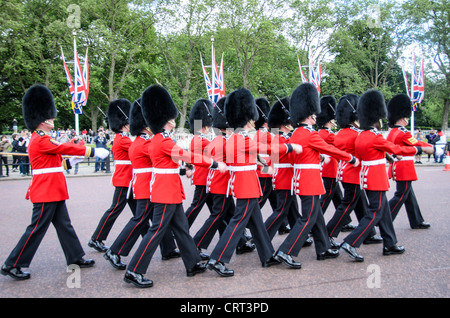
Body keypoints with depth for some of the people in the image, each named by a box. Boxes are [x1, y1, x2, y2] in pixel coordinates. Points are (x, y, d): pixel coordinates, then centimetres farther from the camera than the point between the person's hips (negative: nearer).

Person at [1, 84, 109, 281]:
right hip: (46, 192, -10)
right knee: (37, 229, -3)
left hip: (52, 192, 10)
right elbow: (65, 149, -16)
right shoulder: (41, 140, -17)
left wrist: (69, 162, 16)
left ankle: (76, 258, 23)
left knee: (64, 225, 14)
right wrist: (92, 152, -9)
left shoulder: (41, 138, 14)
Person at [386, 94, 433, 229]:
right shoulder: (403, 133, -17)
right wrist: (431, 148, 4)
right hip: (405, 168, -10)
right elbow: (418, 145, -9)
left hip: (396, 167, 10)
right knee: (400, 196, -4)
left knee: (409, 195, 17)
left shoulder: (392, 132, 9)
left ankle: (417, 221, 27)